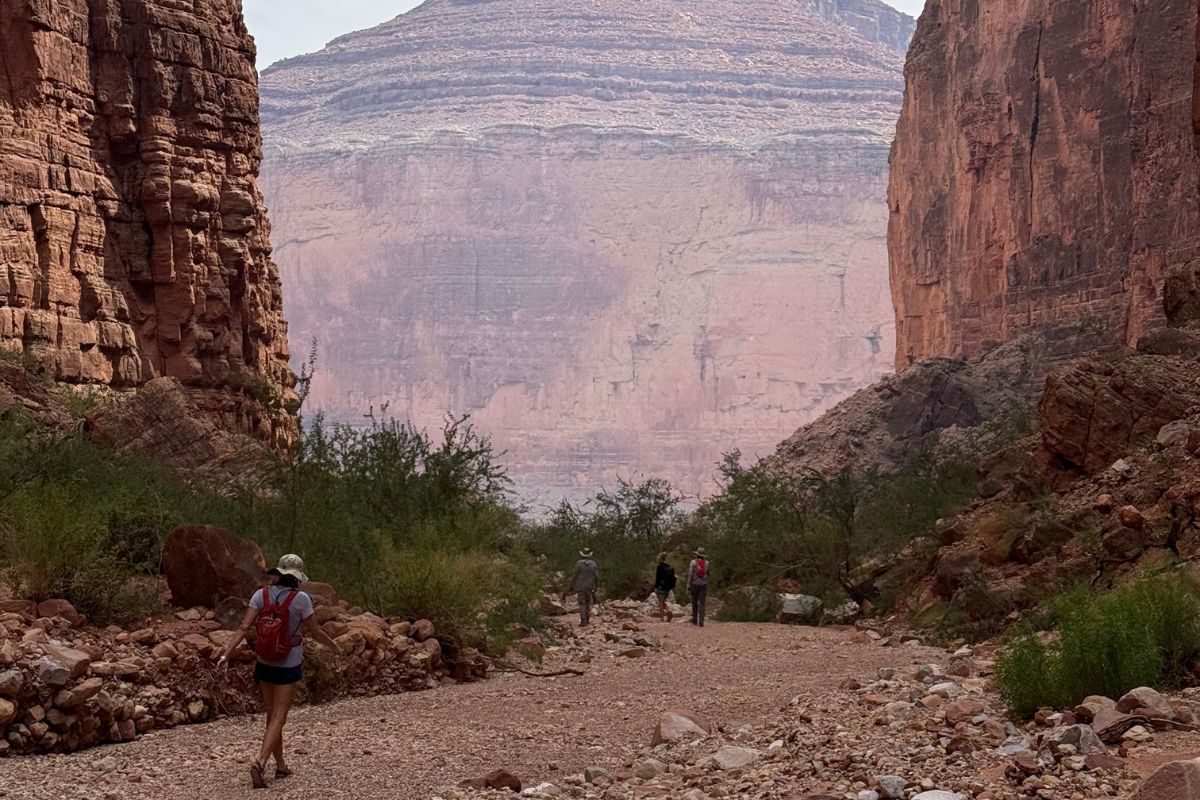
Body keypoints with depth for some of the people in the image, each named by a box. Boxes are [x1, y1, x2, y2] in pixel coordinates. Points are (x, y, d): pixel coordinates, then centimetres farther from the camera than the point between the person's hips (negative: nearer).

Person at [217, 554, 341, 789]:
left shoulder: (261, 595, -7)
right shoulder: (300, 599, -16)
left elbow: (244, 627, -15)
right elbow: (315, 632, -6)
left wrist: (226, 654, -16)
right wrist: (332, 645, 13)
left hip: (265, 664, 4)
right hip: (288, 667, -4)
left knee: (272, 715, 17)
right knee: (278, 718, -3)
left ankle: (280, 766, 26)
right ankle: (260, 763, -22)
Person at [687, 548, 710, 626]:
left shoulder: (693, 562, -5)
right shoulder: (706, 563, 2)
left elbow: (690, 575, -9)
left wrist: (688, 586, -7)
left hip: (694, 584, -1)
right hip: (703, 584, 1)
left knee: (694, 602, 14)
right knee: (702, 604, -1)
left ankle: (695, 620, 22)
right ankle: (701, 621, -9)